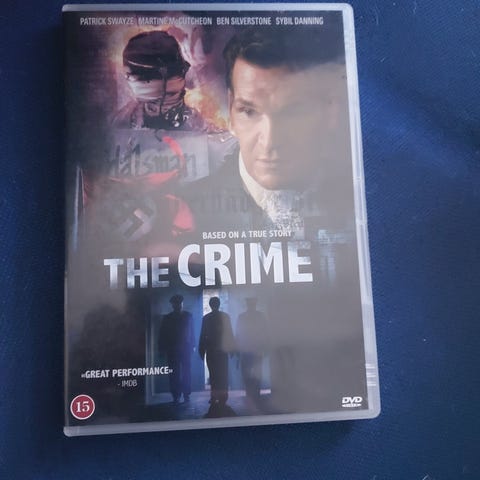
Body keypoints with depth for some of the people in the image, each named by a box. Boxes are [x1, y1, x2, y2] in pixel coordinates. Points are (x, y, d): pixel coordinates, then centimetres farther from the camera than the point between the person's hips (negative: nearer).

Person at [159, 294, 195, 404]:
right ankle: (176, 396, 6)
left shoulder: (188, 316, 6)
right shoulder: (167, 318, 5)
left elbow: (192, 332, 8)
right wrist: (163, 348, -1)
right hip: (172, 349, 0)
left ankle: (186, 395, 6)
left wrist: (192, 345, 3)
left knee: (186, 372, -1)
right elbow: (162, 335, 4)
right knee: (174, 373, 0)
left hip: (186, 348, 0)